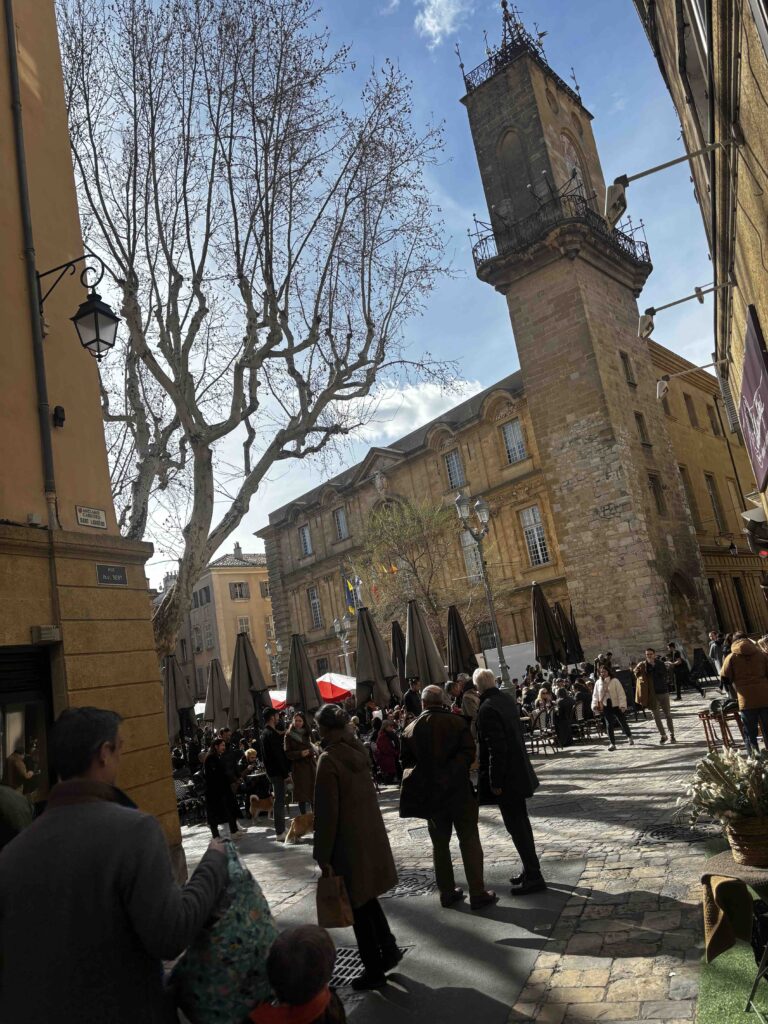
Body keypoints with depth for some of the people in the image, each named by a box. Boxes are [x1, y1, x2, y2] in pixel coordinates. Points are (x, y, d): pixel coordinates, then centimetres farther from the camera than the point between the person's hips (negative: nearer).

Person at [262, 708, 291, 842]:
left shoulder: (266, 733, 14)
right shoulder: (271, 734, -18)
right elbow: (278, 755, -21)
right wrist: (286, 771, -17)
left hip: (273, 771, 10)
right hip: (277, 772, -10)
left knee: (279, 801, 16)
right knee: (280, 802, -5)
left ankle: (280, 831, 23)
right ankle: (280, 833, -2)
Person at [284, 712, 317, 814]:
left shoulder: (306, 734, 11)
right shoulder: (289, 735, -1)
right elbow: (287, 753, -6)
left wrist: (308, 751, -5)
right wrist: (300, 753, -19)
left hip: (310, 766, 3)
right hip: (298, 767, -3)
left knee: (313, 791, 4)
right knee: (302, 794, 0)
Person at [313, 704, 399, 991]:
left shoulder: (329, 760, -21)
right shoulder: (356, 750, 0)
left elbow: (326, 812, -19)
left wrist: (323, 855, -12)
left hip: (349, 844, -7)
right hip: (371, 836, 7)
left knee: (359, 906, 9)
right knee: (367, 899, 24)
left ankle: (374, 970, 21)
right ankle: (388, 949, 30)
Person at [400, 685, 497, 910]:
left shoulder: (411, 729, -1)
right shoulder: (457, 722, -8)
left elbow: (406, 762, 3)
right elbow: (469, 753, -10)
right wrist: (456, 769, 5)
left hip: (429, 794, 3)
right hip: (458, 790, -3)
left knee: (440, 843, 15)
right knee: (469, 841, 5)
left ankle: (447, 892, 22)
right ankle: (477, 893, 6)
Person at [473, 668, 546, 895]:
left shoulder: (487, 709, -23)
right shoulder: (508, 700, 4)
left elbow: (496, 748, -24)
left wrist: (495, 782, -18)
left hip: (506, 776, -9)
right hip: (518, 771, 9)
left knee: (516, 825, 1)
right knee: (521, 822, 19)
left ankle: (534, 876, 9)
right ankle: (531, 870, 31)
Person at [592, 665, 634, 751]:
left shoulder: (615, 681, -8)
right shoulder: (598, 683, 4)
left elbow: (621, 694, -10)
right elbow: (595, 695, 10)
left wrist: (622, 705, -17)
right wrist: (595, 705, -1)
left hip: (616, 706, -3)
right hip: (605, 707, 3)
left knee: (623, 723, 10)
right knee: (609, 725, -2)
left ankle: (629, 737, 37)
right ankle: (612, 743, 7)